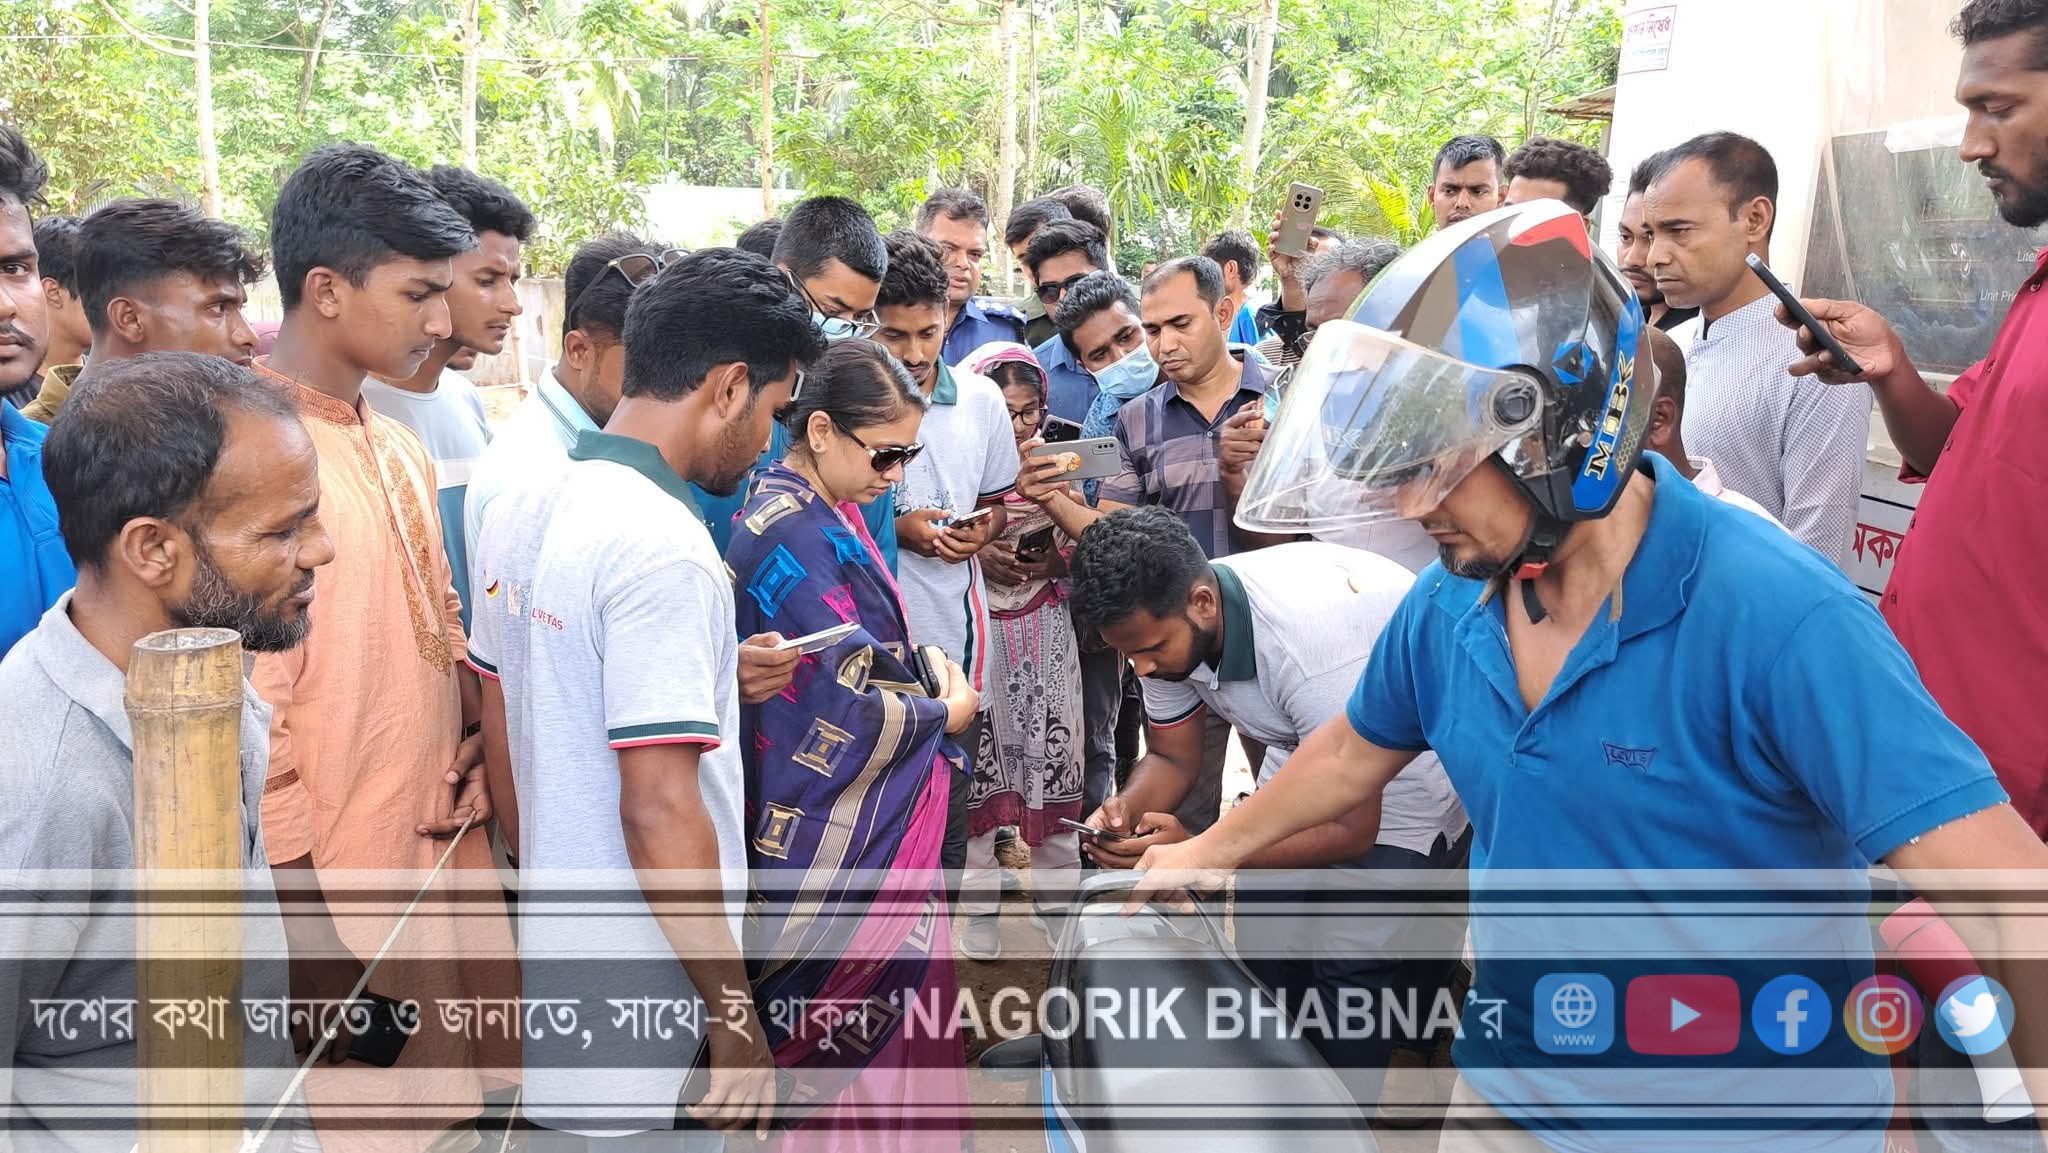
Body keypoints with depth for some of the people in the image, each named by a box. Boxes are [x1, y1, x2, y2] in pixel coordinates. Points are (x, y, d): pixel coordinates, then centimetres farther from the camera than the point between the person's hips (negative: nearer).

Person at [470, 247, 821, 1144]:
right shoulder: (663, 546, -23)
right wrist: (736, 1017, -18)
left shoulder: (521, 508, 3)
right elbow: (661, 811, -26)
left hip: (555, 950, 8)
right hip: (649, 1011, -8)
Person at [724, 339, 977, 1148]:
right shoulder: (794, 535, -22)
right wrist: (946, 713, -6)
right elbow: (849, 715, -24)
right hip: (846, 842, -9)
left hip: (861, 822, 9)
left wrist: (920, 672, -1)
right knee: (871, 1021, 3)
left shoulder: (816, 510, 8)